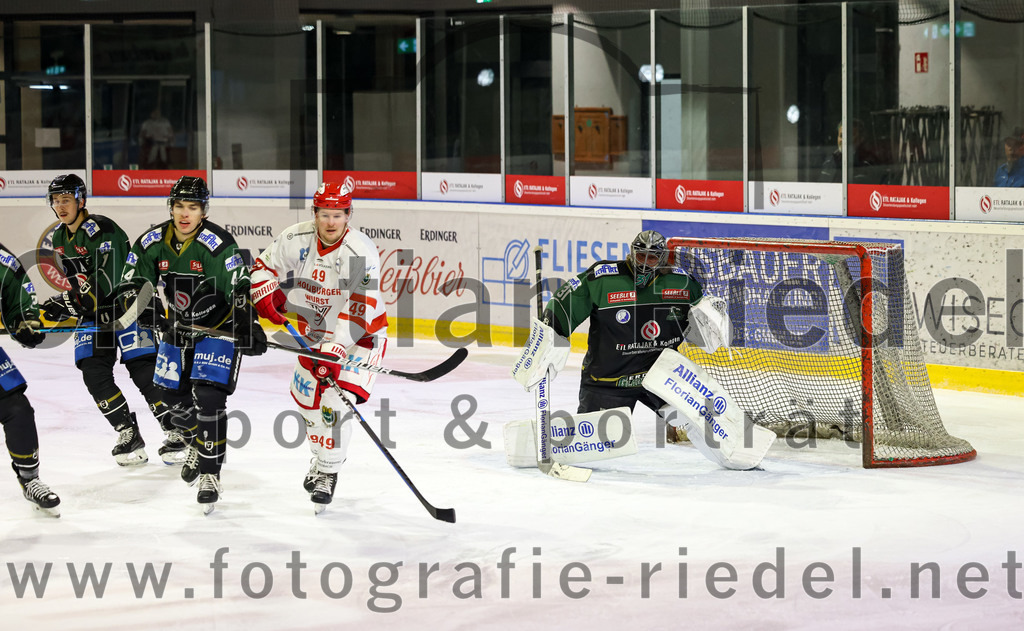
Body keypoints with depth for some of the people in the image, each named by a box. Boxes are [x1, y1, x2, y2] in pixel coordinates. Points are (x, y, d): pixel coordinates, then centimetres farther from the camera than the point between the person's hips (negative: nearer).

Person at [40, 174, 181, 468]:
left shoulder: (101, 229, -20)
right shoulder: (59, 238, 7)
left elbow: (108, 278, -29)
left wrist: (69, 301, -32)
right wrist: (66, 305, 7)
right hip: (93, 312, 7)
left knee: (143, 370, -12)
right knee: (94, 372, -7)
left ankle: (176, 434, -2)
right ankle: (129, 436, 2)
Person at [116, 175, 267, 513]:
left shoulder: (218, 244, -24)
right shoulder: (153, 242, -9)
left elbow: (240, 289, -26)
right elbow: (130, 285, -2)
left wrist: (248, 326, -37)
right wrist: (144, 306, -22)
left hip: (219, 328, -6)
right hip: (177, 328, 6)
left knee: (208, 398, -16)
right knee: (174, 396, 14)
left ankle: (210, 474, -4)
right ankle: (196, 445, 44)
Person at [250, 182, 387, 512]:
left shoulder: (361, 252, -29)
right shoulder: (297, 239, -13)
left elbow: (359, 311, -33)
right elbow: (265, 266, 3)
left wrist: (333, 351, -39)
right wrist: (266, 296, -16)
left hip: (360, 334, -6)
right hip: (315, 329, 6)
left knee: (334, 403, -18)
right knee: (306, 395, 13)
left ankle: (328, 473, -2)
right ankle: (322, 456, 38)